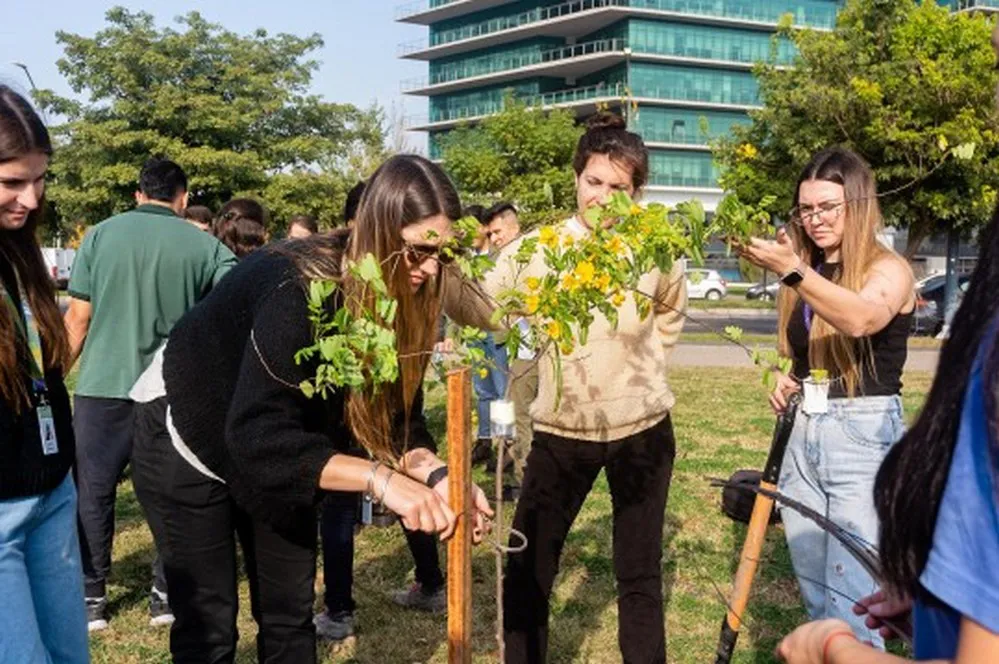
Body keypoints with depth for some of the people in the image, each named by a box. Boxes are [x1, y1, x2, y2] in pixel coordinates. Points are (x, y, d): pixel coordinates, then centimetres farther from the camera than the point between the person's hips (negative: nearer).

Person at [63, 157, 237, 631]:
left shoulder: (101, 235, 0)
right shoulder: (204, 246, -2)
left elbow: (78, 318, 1)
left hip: (103, 387, 0)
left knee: (93, 494, 12)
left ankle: (91, 600, 17)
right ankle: (166, 596, 18)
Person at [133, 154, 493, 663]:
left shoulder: (399, 297, -15)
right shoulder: (299, 287, -35)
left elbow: (394, 415, -10)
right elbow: (256, 434, -40)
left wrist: (435, 474, -29)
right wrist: (378, 479, -46)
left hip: (277, 459, 7)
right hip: (191, 448, -6)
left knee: (291, 615, 10)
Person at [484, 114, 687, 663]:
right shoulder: (537, 246, -9)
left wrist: (644, 368, 8)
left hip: (642, 428, 1)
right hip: (560, 429, 0)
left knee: (639, 571, 13)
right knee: (526, 568, 4)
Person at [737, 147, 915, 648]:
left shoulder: (888, 269, -7)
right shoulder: (808, 274, 12)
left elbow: (860, 319, -31)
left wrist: (791, 270, -40)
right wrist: (788, 382, 3)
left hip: (864, 435, -7)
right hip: (804, 435, 7)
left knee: (851, 592, -7)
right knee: (814, 589, 15)